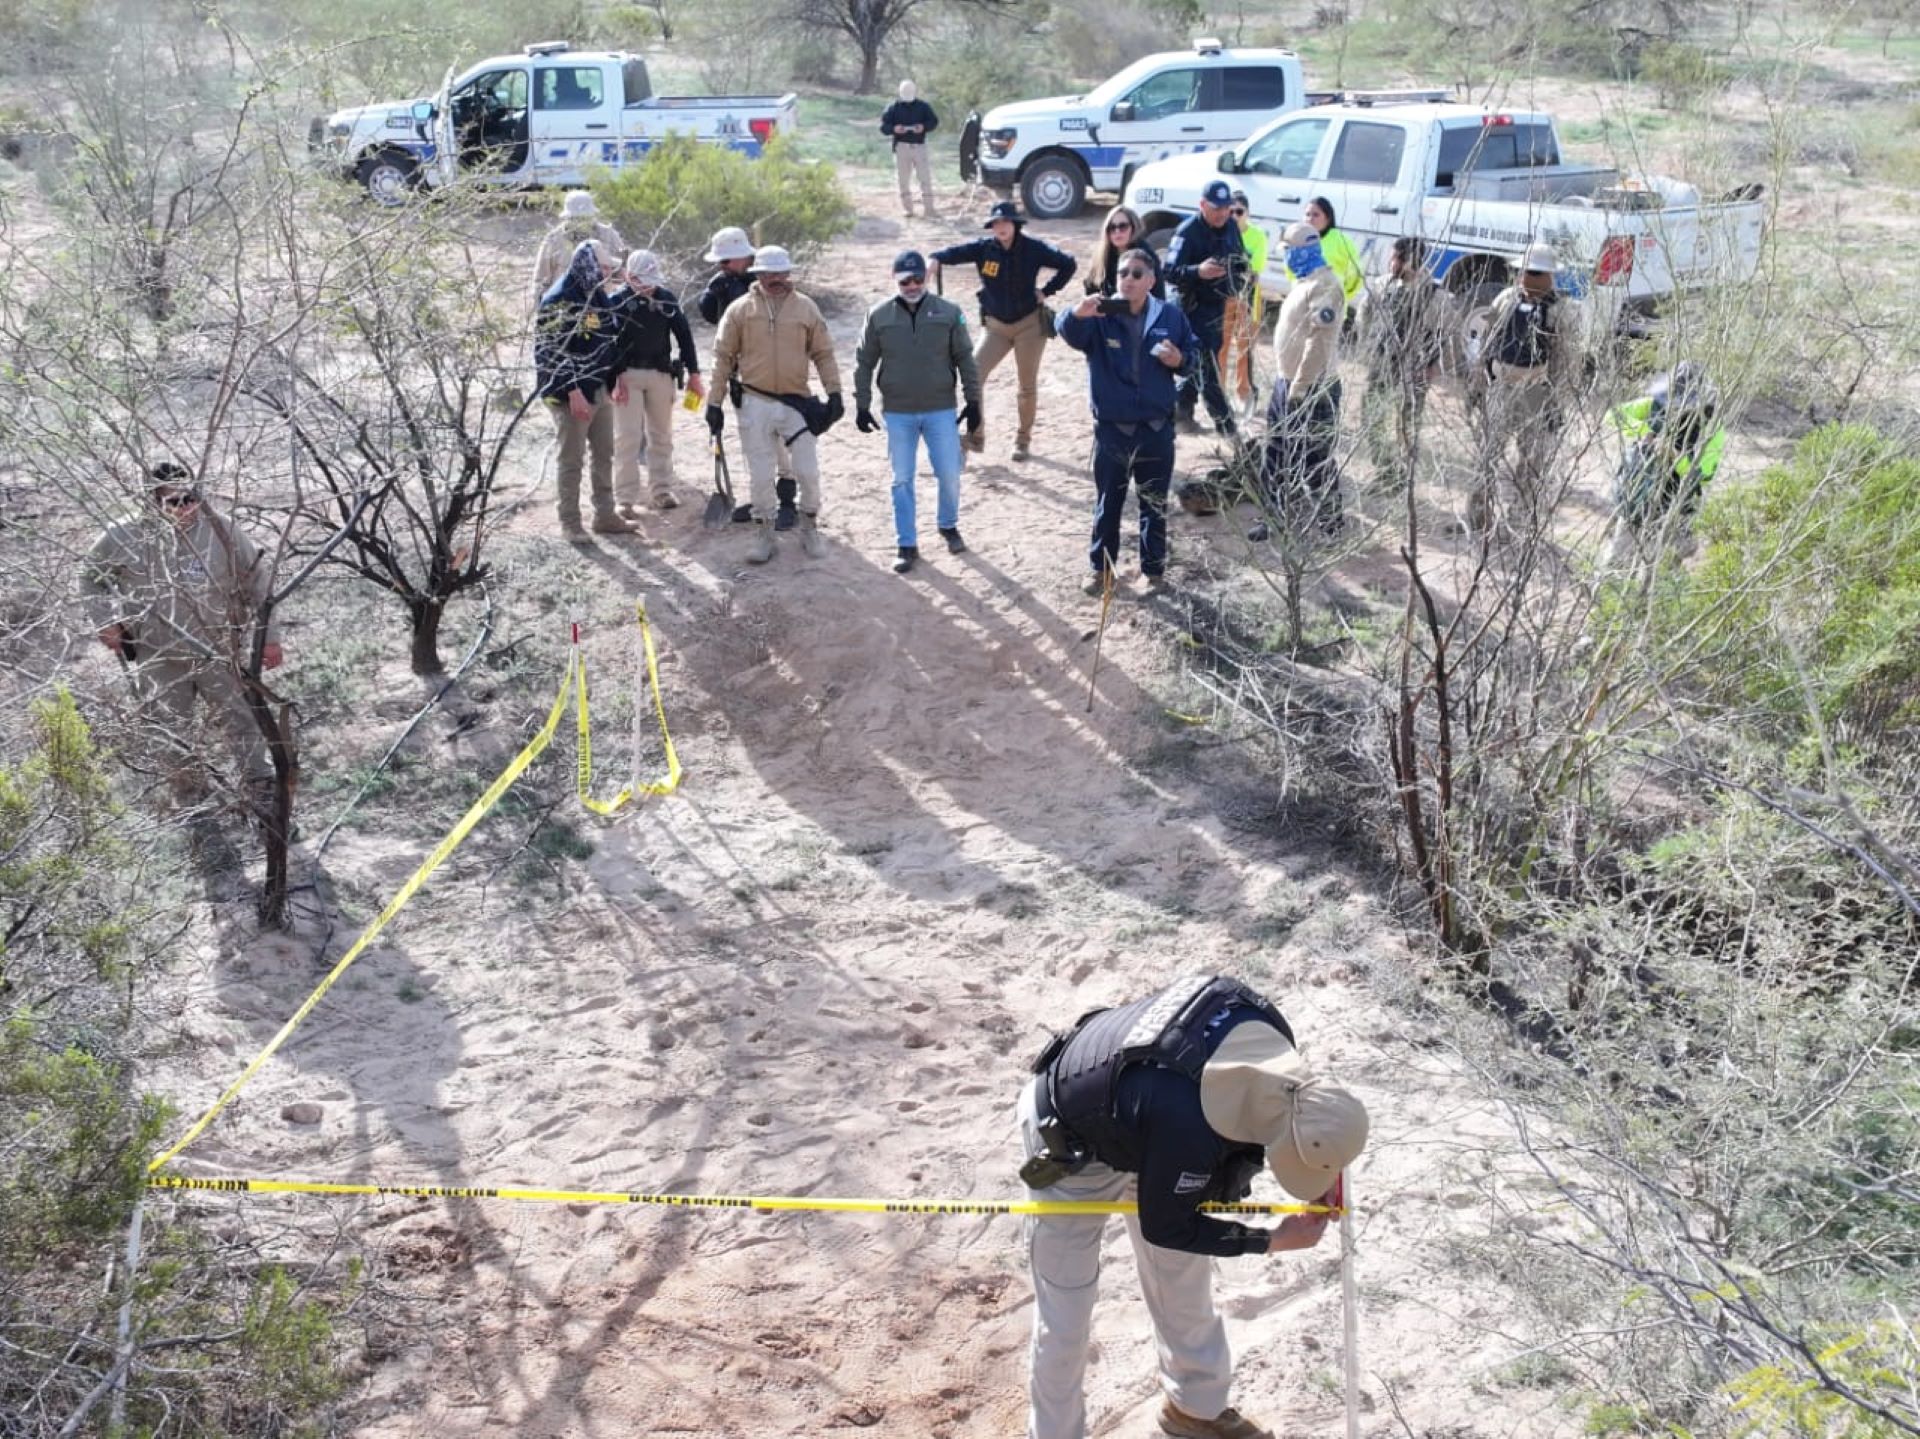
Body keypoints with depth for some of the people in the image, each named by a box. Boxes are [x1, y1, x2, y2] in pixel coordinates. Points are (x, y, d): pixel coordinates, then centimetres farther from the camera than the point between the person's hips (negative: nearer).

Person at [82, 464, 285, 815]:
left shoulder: (221, 529, -8)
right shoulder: (125, 537, -10)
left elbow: (257, 583, 1)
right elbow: (91, 578, 9)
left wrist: (270, 636, 2)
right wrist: (105, 622, -2)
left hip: (220, 653, 0)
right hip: (160, 659, 0)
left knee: (245, 725, 2)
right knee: (173, 739, 10)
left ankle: (265, 798, 15)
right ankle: (190, 805, 26)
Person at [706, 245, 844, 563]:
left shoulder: (806, 308, 1)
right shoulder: (740, 310, -2)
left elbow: (823, 354, 6)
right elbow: (723, 356, 2)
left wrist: (834, 392, -2)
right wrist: (714, 402, -1)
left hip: (796, 402, 1)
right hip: (756, 405, 0)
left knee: (808, 472, 1)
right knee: (761, 476, 6)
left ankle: (809, 528, 22)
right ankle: (763, 534, 21)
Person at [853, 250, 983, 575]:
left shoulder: (949, 313, -2)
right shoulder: (879, 316, -1)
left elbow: (965, 360, 3)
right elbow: (864, 363, 5)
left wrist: (973, 401, 2)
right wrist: (861, 406, 3)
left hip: (941, 410, 0)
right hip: (898, 413, 0)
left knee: (949, 474, 1)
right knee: (902, 480, 4)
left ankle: (948, 525, 29)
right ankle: (907, 545, 14)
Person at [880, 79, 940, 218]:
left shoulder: (923, 106, 5)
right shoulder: (894, 108, 3)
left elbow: (934, 121, 4)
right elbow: (883, 126, 0)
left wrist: (924, 127, -17)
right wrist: (893, 129, -21)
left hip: (919, 145, 0)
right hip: (902, 146, 0)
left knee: (926, 178, -3)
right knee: (904, 180, 2)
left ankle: (928, 208, 2)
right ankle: (907, 209, 10)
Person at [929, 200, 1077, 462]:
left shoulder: (1033, 248, -12)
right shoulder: (984, 248, -9)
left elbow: (1068, 264, -4)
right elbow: (957, 251, -25)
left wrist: (1047, 291, -9)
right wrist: (937, 259, -46)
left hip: (1030, 324, -2)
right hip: (996, 325, 2)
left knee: (1028, 385, 8)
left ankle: (1023, 439, 26)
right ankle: (975, 434, 3)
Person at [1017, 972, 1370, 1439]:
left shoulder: (1266, 1027, -27)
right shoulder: (1186, 1124, -46)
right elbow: (1164, 1227, -24)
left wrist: (1323, 1162, -11)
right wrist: (1273, 1241, -16)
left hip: (1138, 1126, 7)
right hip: (1069, 1147, -7)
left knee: (1186, 1283, 19)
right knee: (1066, 1316, 2)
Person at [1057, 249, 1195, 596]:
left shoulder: (1170, 316, -1)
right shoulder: (1100, 316, -9)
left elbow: (1195, 353, 12)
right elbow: (1068, 331, -30)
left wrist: (1179, 360, -12)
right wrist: (1077, 314, -54)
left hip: (1157, 428, 1)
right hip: (1111, 428, -1)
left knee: (1154, 504, 12)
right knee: (1108, 503, 11)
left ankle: (1154, 569, 26)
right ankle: (1101, 566, 26)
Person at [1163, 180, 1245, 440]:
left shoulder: (1231, 227, 5)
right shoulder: (1188, 231, -18)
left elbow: (1240, 259, 21)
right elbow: (1169, 272, -23)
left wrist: (1239, 275, 0)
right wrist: (1198, 272, -40)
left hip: (1218, 304, 8)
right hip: (1194, 306, -8)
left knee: (1198, 362, 15)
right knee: (1206, 365, -5)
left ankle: (1182, 412, 28)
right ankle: (1225, 423, -2)